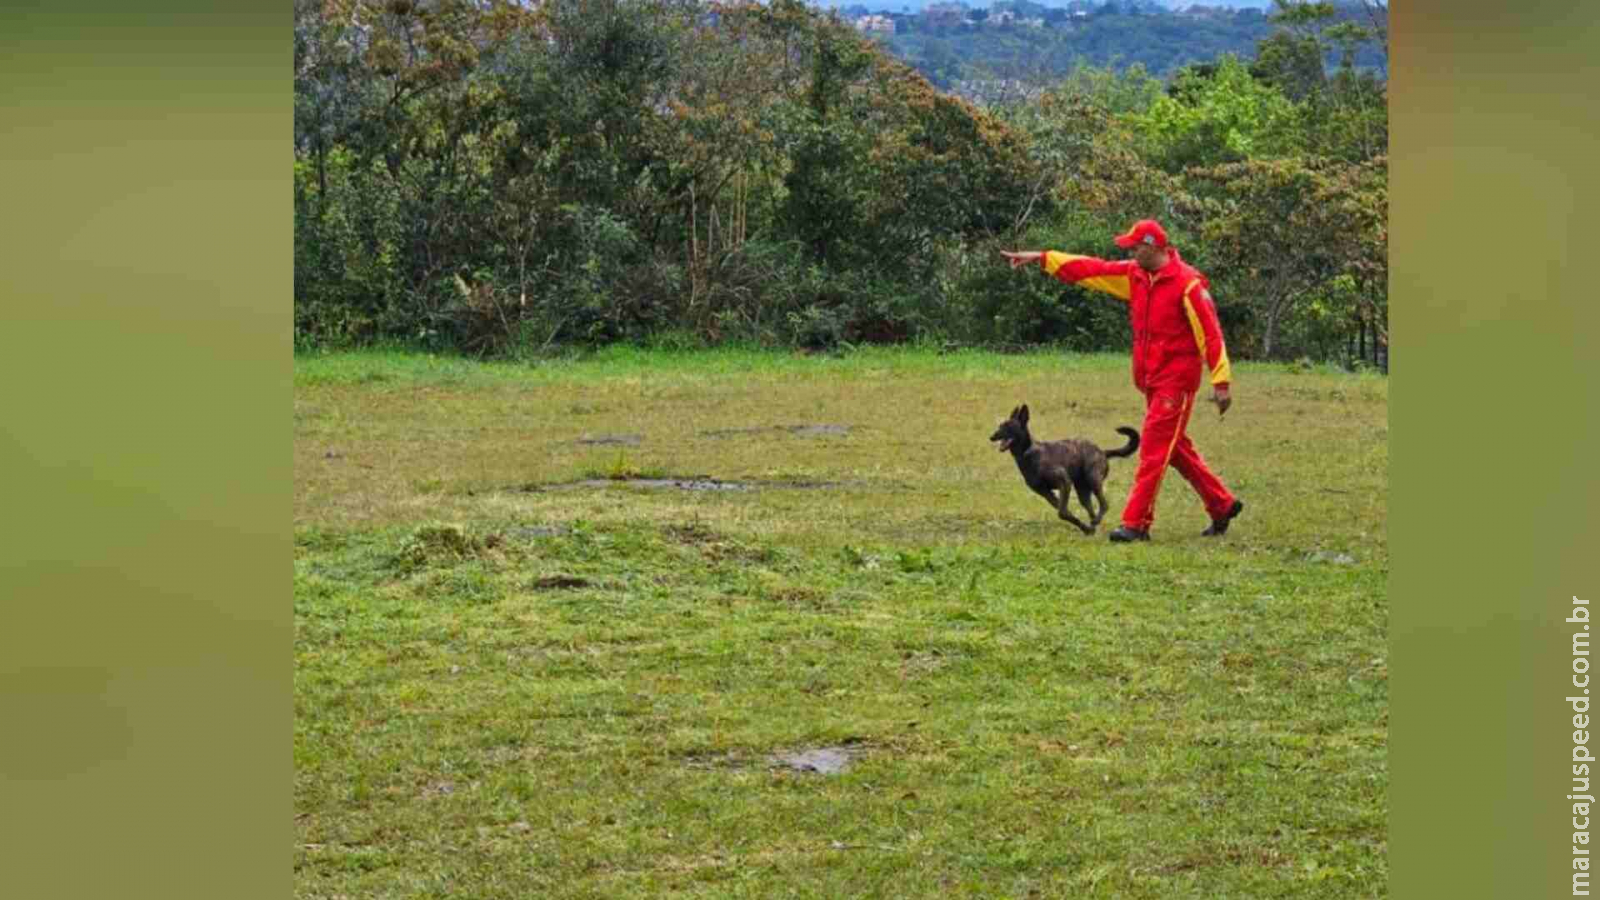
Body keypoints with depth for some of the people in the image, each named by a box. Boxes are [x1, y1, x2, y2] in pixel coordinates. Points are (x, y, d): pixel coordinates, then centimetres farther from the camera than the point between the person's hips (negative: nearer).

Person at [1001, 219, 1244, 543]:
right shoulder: (1135, 275, 8)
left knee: (1153, 450, -9)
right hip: (1152, 381, 8)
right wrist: (1041, 258, 8)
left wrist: (1221, 382, -19)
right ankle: (1223, 504, 28)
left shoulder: (1187, 283, -15)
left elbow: (1210, 334, -16)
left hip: (1176, 381, -8)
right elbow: (1090, 270, 11)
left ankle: (1136, 524, -7)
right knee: (1175, 448, 16)